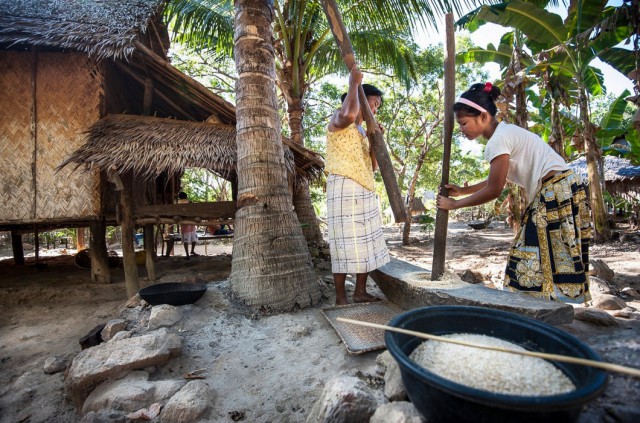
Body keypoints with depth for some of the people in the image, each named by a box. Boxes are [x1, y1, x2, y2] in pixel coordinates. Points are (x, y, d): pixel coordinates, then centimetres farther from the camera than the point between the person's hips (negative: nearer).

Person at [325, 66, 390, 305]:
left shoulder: (362, 131, 24)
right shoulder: (339, 120, -1)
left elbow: (372, 166, 19)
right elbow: (348, 115, -29)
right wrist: (354, 84, -16)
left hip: (365, 191, 9)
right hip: (344, 188, -9)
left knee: (366, 242, 8)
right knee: (345, 243, -7)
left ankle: (360, 292, 18)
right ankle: (341, 297, 2)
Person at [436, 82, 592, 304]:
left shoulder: (498, 140, -16)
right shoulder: (505, 132, 13)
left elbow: (494, 190, -13)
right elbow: (497, 181, 20)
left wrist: (454, 204, -4)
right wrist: (462, 190, 17)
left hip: (558, 193, -10)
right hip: (561, 192, 10)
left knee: (549, 263, -4)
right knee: (543, 261, 12)